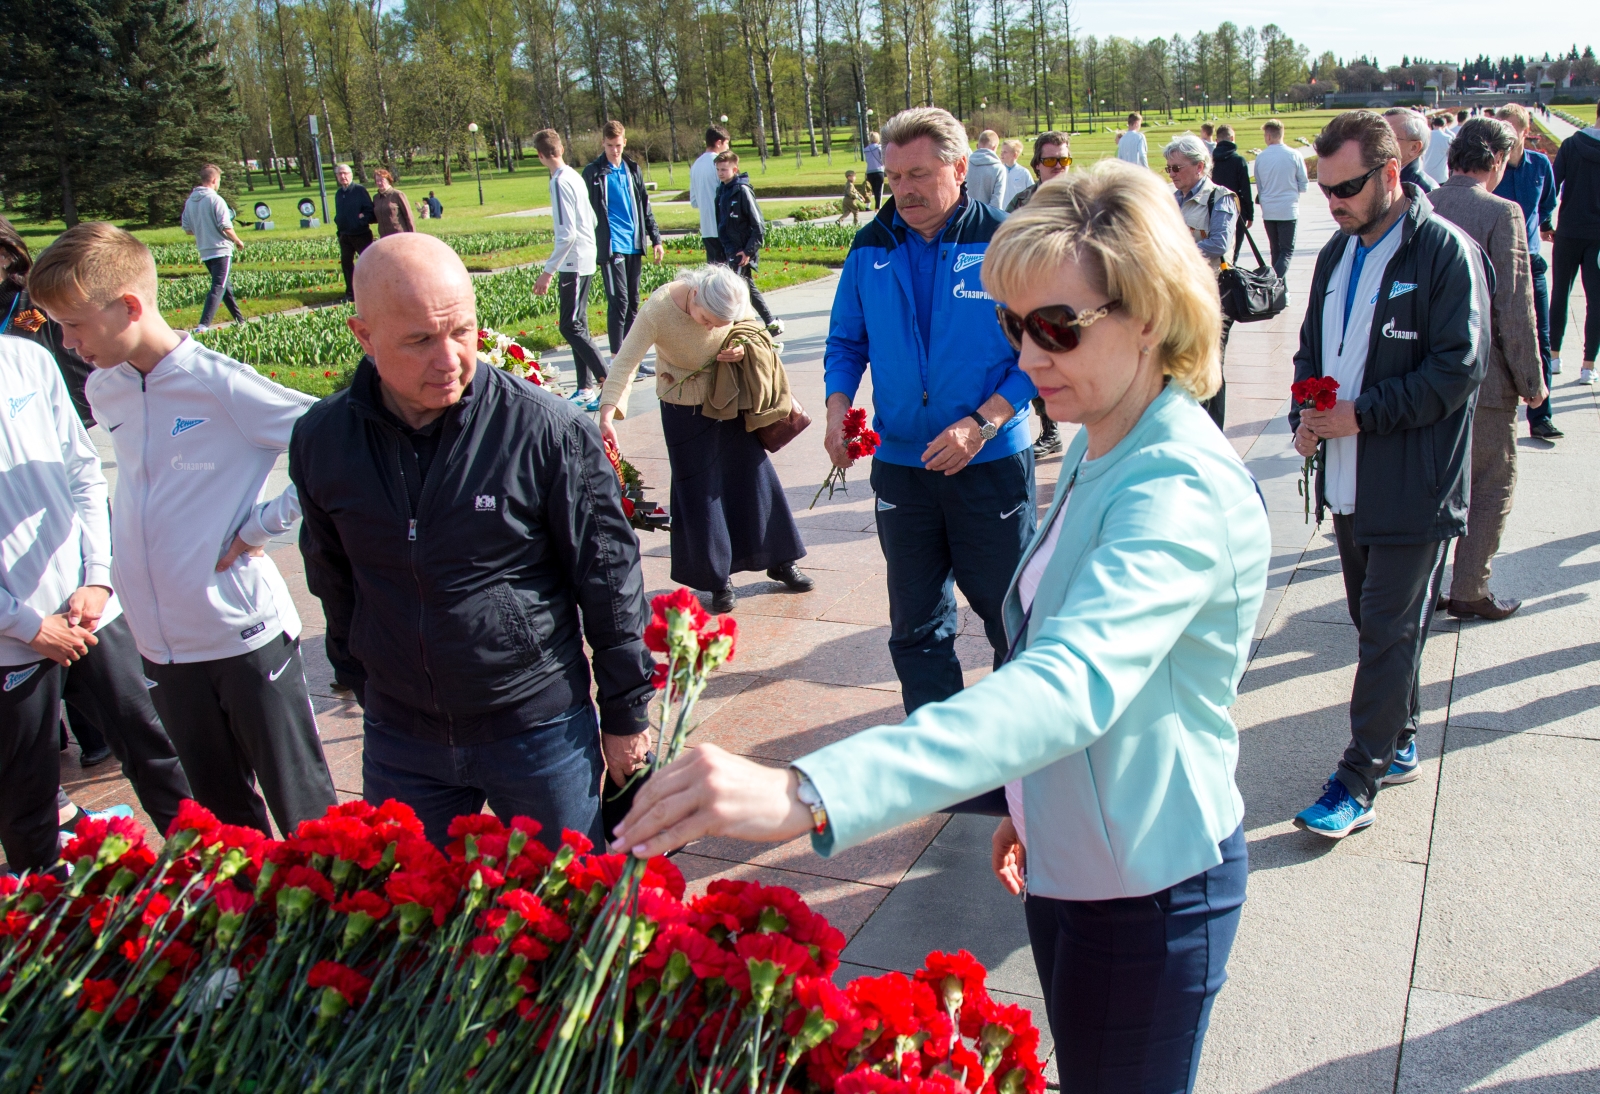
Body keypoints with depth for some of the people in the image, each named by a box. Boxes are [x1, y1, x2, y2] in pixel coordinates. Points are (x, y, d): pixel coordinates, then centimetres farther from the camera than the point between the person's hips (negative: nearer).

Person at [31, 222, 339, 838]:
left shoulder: (222, 386, -15)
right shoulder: (103, 391, 6)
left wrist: (262, 524, -15)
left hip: (245, 631, -6)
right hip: (160, 642, 6)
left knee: (303, 809, 6)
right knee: (223, 813, 18)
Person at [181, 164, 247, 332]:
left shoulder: (190, 201, 6)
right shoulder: (215, 199, -14)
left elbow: (187, 228, 10)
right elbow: (226, 227, -16)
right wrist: (238, 241, 0)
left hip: (204, 252, 7)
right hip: (221, 250, -7)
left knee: (224, 286, 19)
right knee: (218, 288, -8)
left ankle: (240, 320, 28)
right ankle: (203, 325, -19)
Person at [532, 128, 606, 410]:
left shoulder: (560, 182, -16)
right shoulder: (575, 177, 11)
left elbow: (567, 233, -22)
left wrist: (548, 271, -19)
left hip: (574, 263, -9)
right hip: (585, 261, 9)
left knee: (571, 326, -7)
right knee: (577, 326, 12)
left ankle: (608, 381, -10)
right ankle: (586, 388, 14)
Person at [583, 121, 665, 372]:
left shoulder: (632, 169, 13)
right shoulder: (594, 172, -2)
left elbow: (645, 206, 17)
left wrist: (656, 239, 13)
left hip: (634, 245, 6)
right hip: (610, 245, -6)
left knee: (633, 302, 10)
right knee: (618, 301, -10)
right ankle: (616, 359, -6)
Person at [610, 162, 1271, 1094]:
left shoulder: (1184, 491, -28)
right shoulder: (1101, 451, 2)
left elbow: (1070, 682, -45)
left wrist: (807, 794, -54)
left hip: (1148, 897, -8)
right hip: (1068, 867, 8)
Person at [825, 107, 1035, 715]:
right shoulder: (871, 248, 3)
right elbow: (846, 342, 12)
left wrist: (982, 423, -19)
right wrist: (838, 406, -6)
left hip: (991, 465, -4)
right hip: (900, 465, 4)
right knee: (915, 625, 13)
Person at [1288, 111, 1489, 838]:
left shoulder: (1446, 251, -11)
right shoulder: (1338, 253, 11)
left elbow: (1458, 369, -15)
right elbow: (1311, 349, 19)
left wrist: (1360, 414, -18)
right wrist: (1305, 415, 0)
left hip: (1413, 487, -7)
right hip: (1350, 481, 7)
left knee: (1389, 632, -1)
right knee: (1376, 623, 17)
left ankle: (1357, 782, 6)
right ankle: (1397, 744, 33)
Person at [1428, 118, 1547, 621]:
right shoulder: (1502, 214, -16)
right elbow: (1516, 310, -16)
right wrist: (1532, 381, -5)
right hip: (1482, 376, -6)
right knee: (1492, 485, 9)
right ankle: (1468, 591, 14)